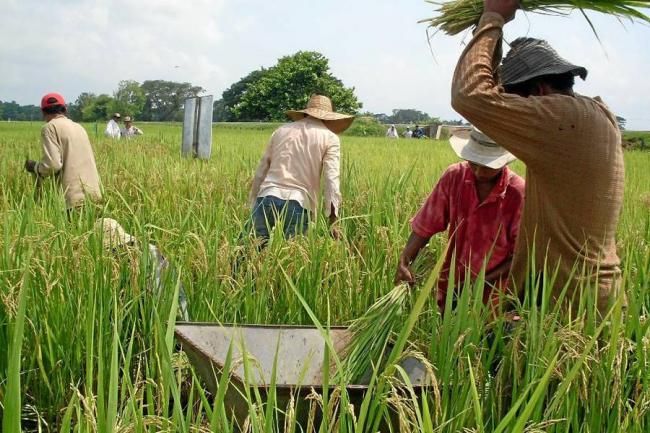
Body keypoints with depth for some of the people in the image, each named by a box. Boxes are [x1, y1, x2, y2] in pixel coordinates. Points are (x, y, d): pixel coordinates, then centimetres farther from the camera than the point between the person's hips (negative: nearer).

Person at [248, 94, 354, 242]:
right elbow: (332, 179, -3)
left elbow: (260, 173, 21)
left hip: (267, 198, 3)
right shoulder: (330, 138, 10)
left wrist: (253, 206, 26)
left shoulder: (282, 130, 21)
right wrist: (332, 222, -7)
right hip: (298, 204, -3)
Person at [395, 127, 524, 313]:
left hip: (491, 297, -2)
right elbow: (425, 226, -2)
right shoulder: (454, 176, -9)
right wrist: (404, 262, -15)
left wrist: (483, 282, -18)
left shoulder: (519, 193, -17)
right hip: (451, 290, 3)